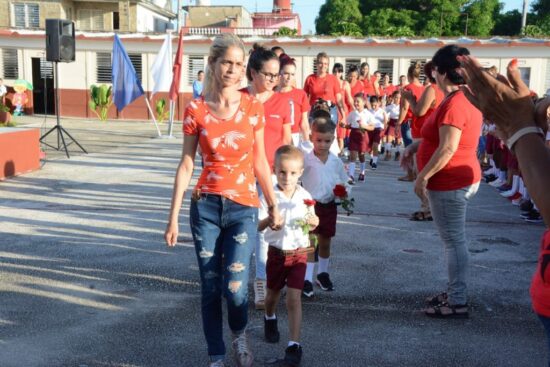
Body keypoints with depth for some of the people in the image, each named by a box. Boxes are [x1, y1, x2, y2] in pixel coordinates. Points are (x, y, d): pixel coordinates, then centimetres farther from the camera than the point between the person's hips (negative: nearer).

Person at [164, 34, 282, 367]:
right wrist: (174, 217, -1)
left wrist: (274, 205, 8)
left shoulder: (253, 108, -2)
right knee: (210, 288, 7)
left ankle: (240, 336, 22)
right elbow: (186, 165, 0)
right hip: (205, 206, 1)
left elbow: (260, 162, 5)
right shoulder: (196, 110, -3)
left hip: (244, 206, 0)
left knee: (234, 287, -11)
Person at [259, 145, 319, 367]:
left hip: (299, 253, 0)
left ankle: (294, 344, 1)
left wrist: (313, 223, -18)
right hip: (277, 252, 1)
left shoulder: (305, 197, -6)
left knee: (294, 299, -5)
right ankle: (270, 319, 51)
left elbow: (310, 226, 5)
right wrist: (268, 219, -33)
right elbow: (258, 226, -12)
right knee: (273, 293, 19)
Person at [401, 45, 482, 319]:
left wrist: (422, 177, -18)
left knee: (453, 241, -3)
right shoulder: (467, 98, 12)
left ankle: (458, 303, 6)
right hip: (459, 180, 11)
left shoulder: (455, 103, -21)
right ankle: (455, 293, 28)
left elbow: (448, 148, -25)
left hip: (450, 183, -11)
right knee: (454, 239, 17)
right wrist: (415, 146, 14)